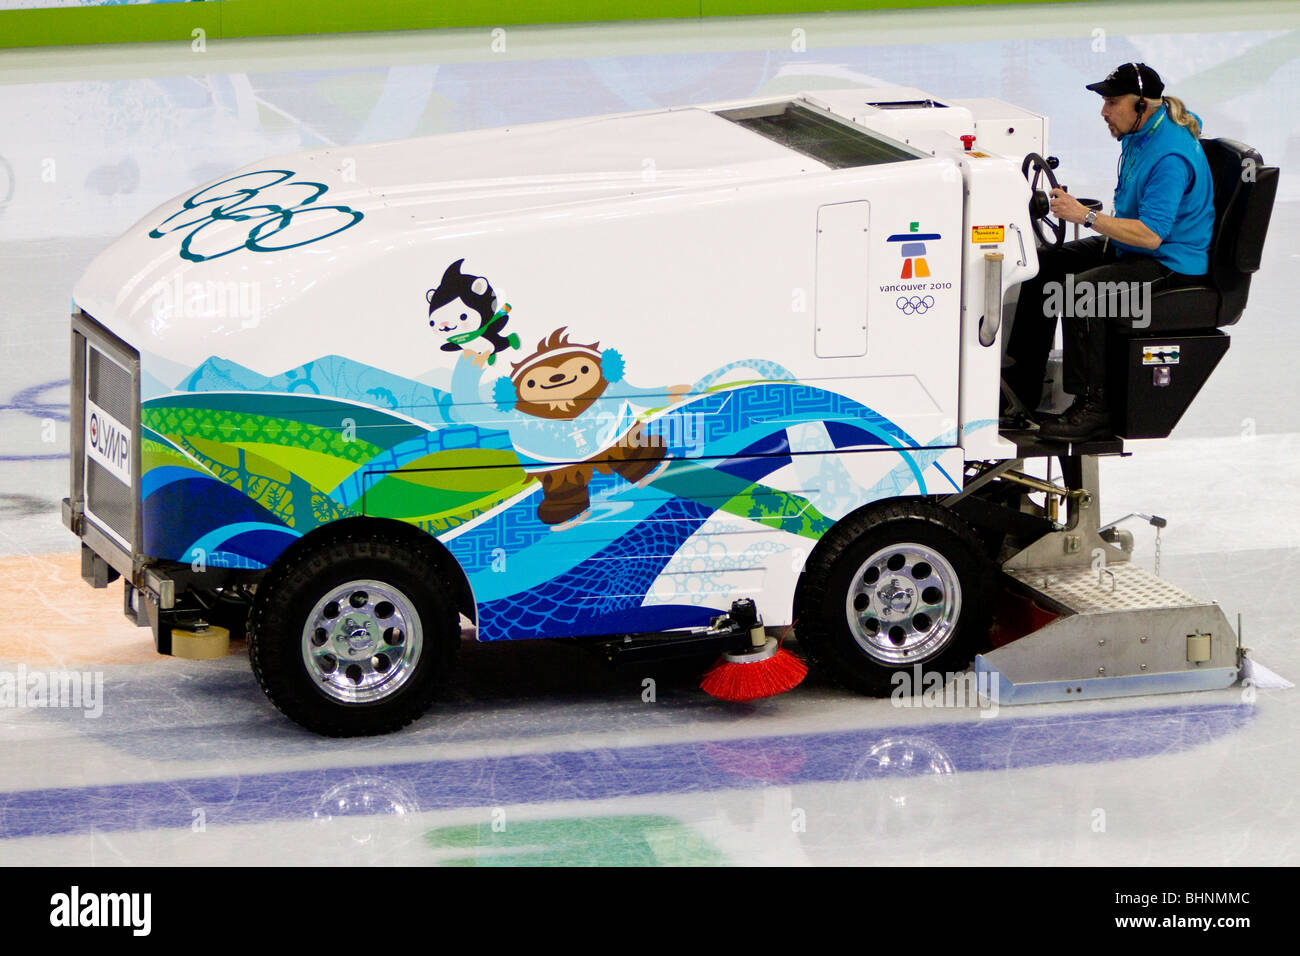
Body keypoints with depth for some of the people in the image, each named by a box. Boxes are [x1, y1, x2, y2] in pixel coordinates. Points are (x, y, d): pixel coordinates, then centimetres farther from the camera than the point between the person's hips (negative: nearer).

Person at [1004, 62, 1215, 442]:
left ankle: (1093, 407, -23)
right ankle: (1022, 385, 11)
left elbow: (1151, 235, -30)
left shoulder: (1171, 156, -26)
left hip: (1173, 264, -11)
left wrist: (1087, 216, -28)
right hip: (1129, 245, 11)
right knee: (1044, 264, 7)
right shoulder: (1137, 135, 7)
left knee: (1079, 290, -30)